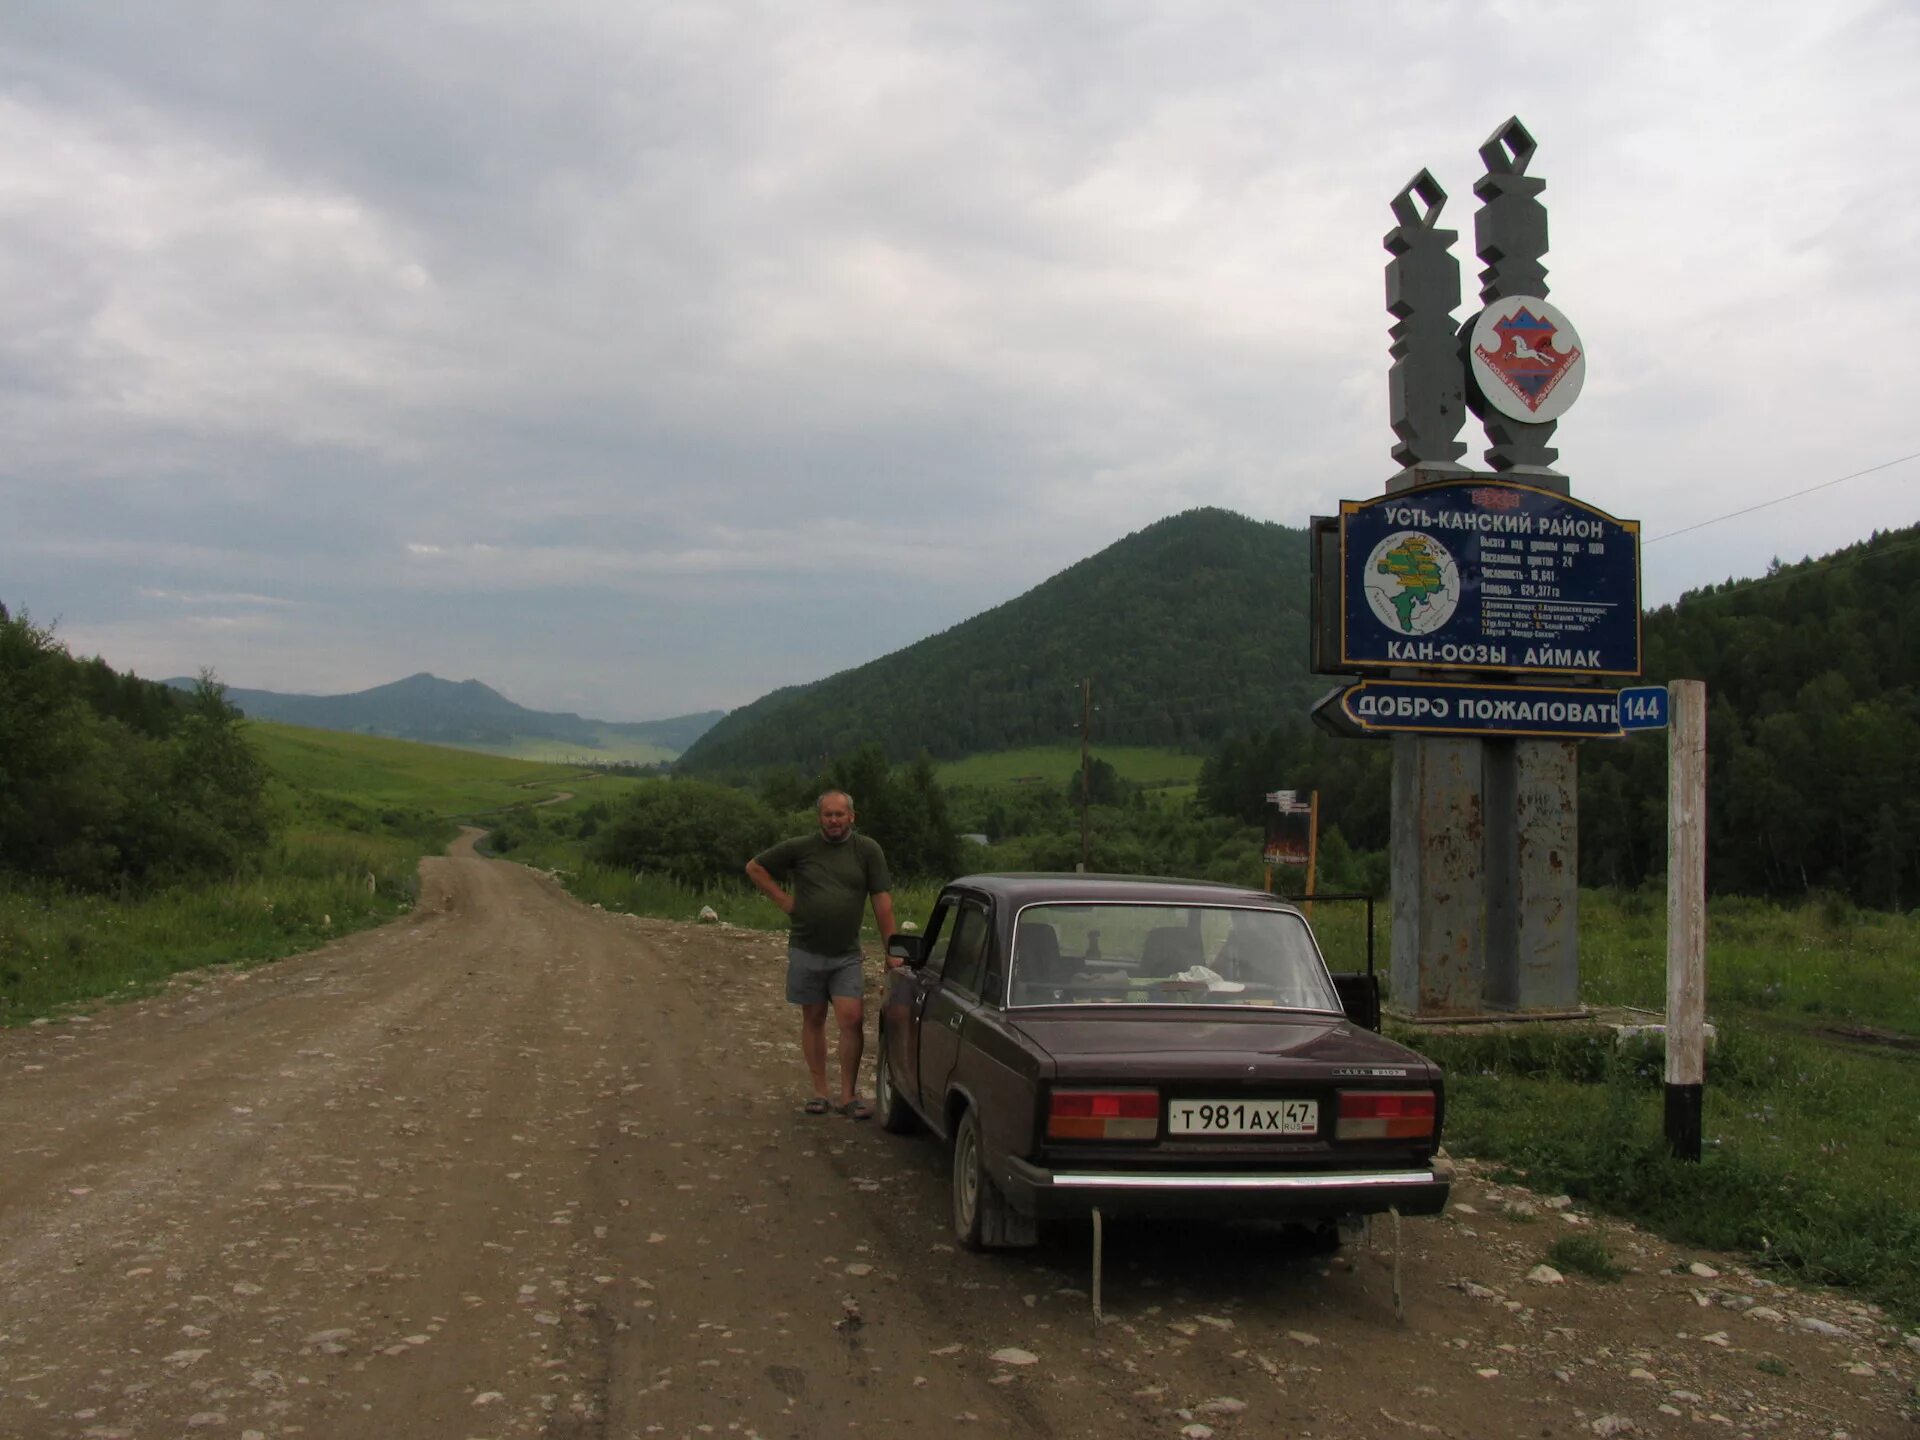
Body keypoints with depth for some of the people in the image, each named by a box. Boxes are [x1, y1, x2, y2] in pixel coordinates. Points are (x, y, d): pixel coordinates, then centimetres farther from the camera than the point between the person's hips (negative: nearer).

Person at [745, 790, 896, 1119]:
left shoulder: (867, 850, -2)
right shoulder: (800, 848, -1)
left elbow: (882, 901, -3)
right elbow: (755, 867, 8)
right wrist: (783, 900, 0)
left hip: (846, 955, -1)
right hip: (806, 951, 1)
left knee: (852, 1020, -10)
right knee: (813, 1019, 9)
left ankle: (849, 1096, -1)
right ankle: (820, 1092, 18)